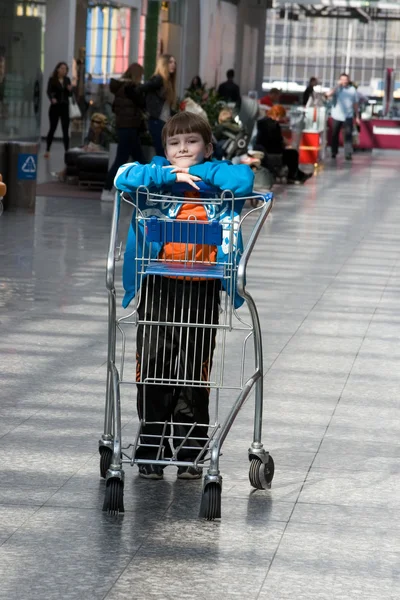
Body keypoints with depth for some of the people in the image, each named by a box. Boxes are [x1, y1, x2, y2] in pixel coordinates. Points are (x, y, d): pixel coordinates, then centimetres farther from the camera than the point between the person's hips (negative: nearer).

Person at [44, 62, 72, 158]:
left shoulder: (67, 80, 9)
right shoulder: (52, 79, -3)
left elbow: (70, 94, 14)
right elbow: (49, 91, -15)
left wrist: (70, 90, -9)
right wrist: (52, 98, -35)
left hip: (65, 107, 3)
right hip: (55, 106, -3)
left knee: (66, 130, -3)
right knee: (52, 128, 5)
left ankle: (67, 151, -5)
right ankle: (47, 150, 17)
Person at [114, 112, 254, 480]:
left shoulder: (216, 177, 7)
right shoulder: (157, 175, 7)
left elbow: (243, 181, -13)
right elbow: (124, 177, -10)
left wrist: (197, 172, -9)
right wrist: (171, 175, -14)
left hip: (202, 290, 0)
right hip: (158, 286, 0)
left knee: (195, 373, 4)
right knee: (153, 365, 1)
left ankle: (190, 454, 13)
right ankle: (151, 451, 11)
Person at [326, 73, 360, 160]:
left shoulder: (352, 90, 5)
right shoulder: (336, 89, 0)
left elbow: (355, 104, 10)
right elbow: (328, 94, -21)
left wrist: (357, 116, 9)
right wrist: (338, 86, -18)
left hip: (348, 117, 0)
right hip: (336, 116, 0)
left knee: (348, 135, -7)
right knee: (335, 135, 9)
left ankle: (348, 154, -8)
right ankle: (334, 152, 22)